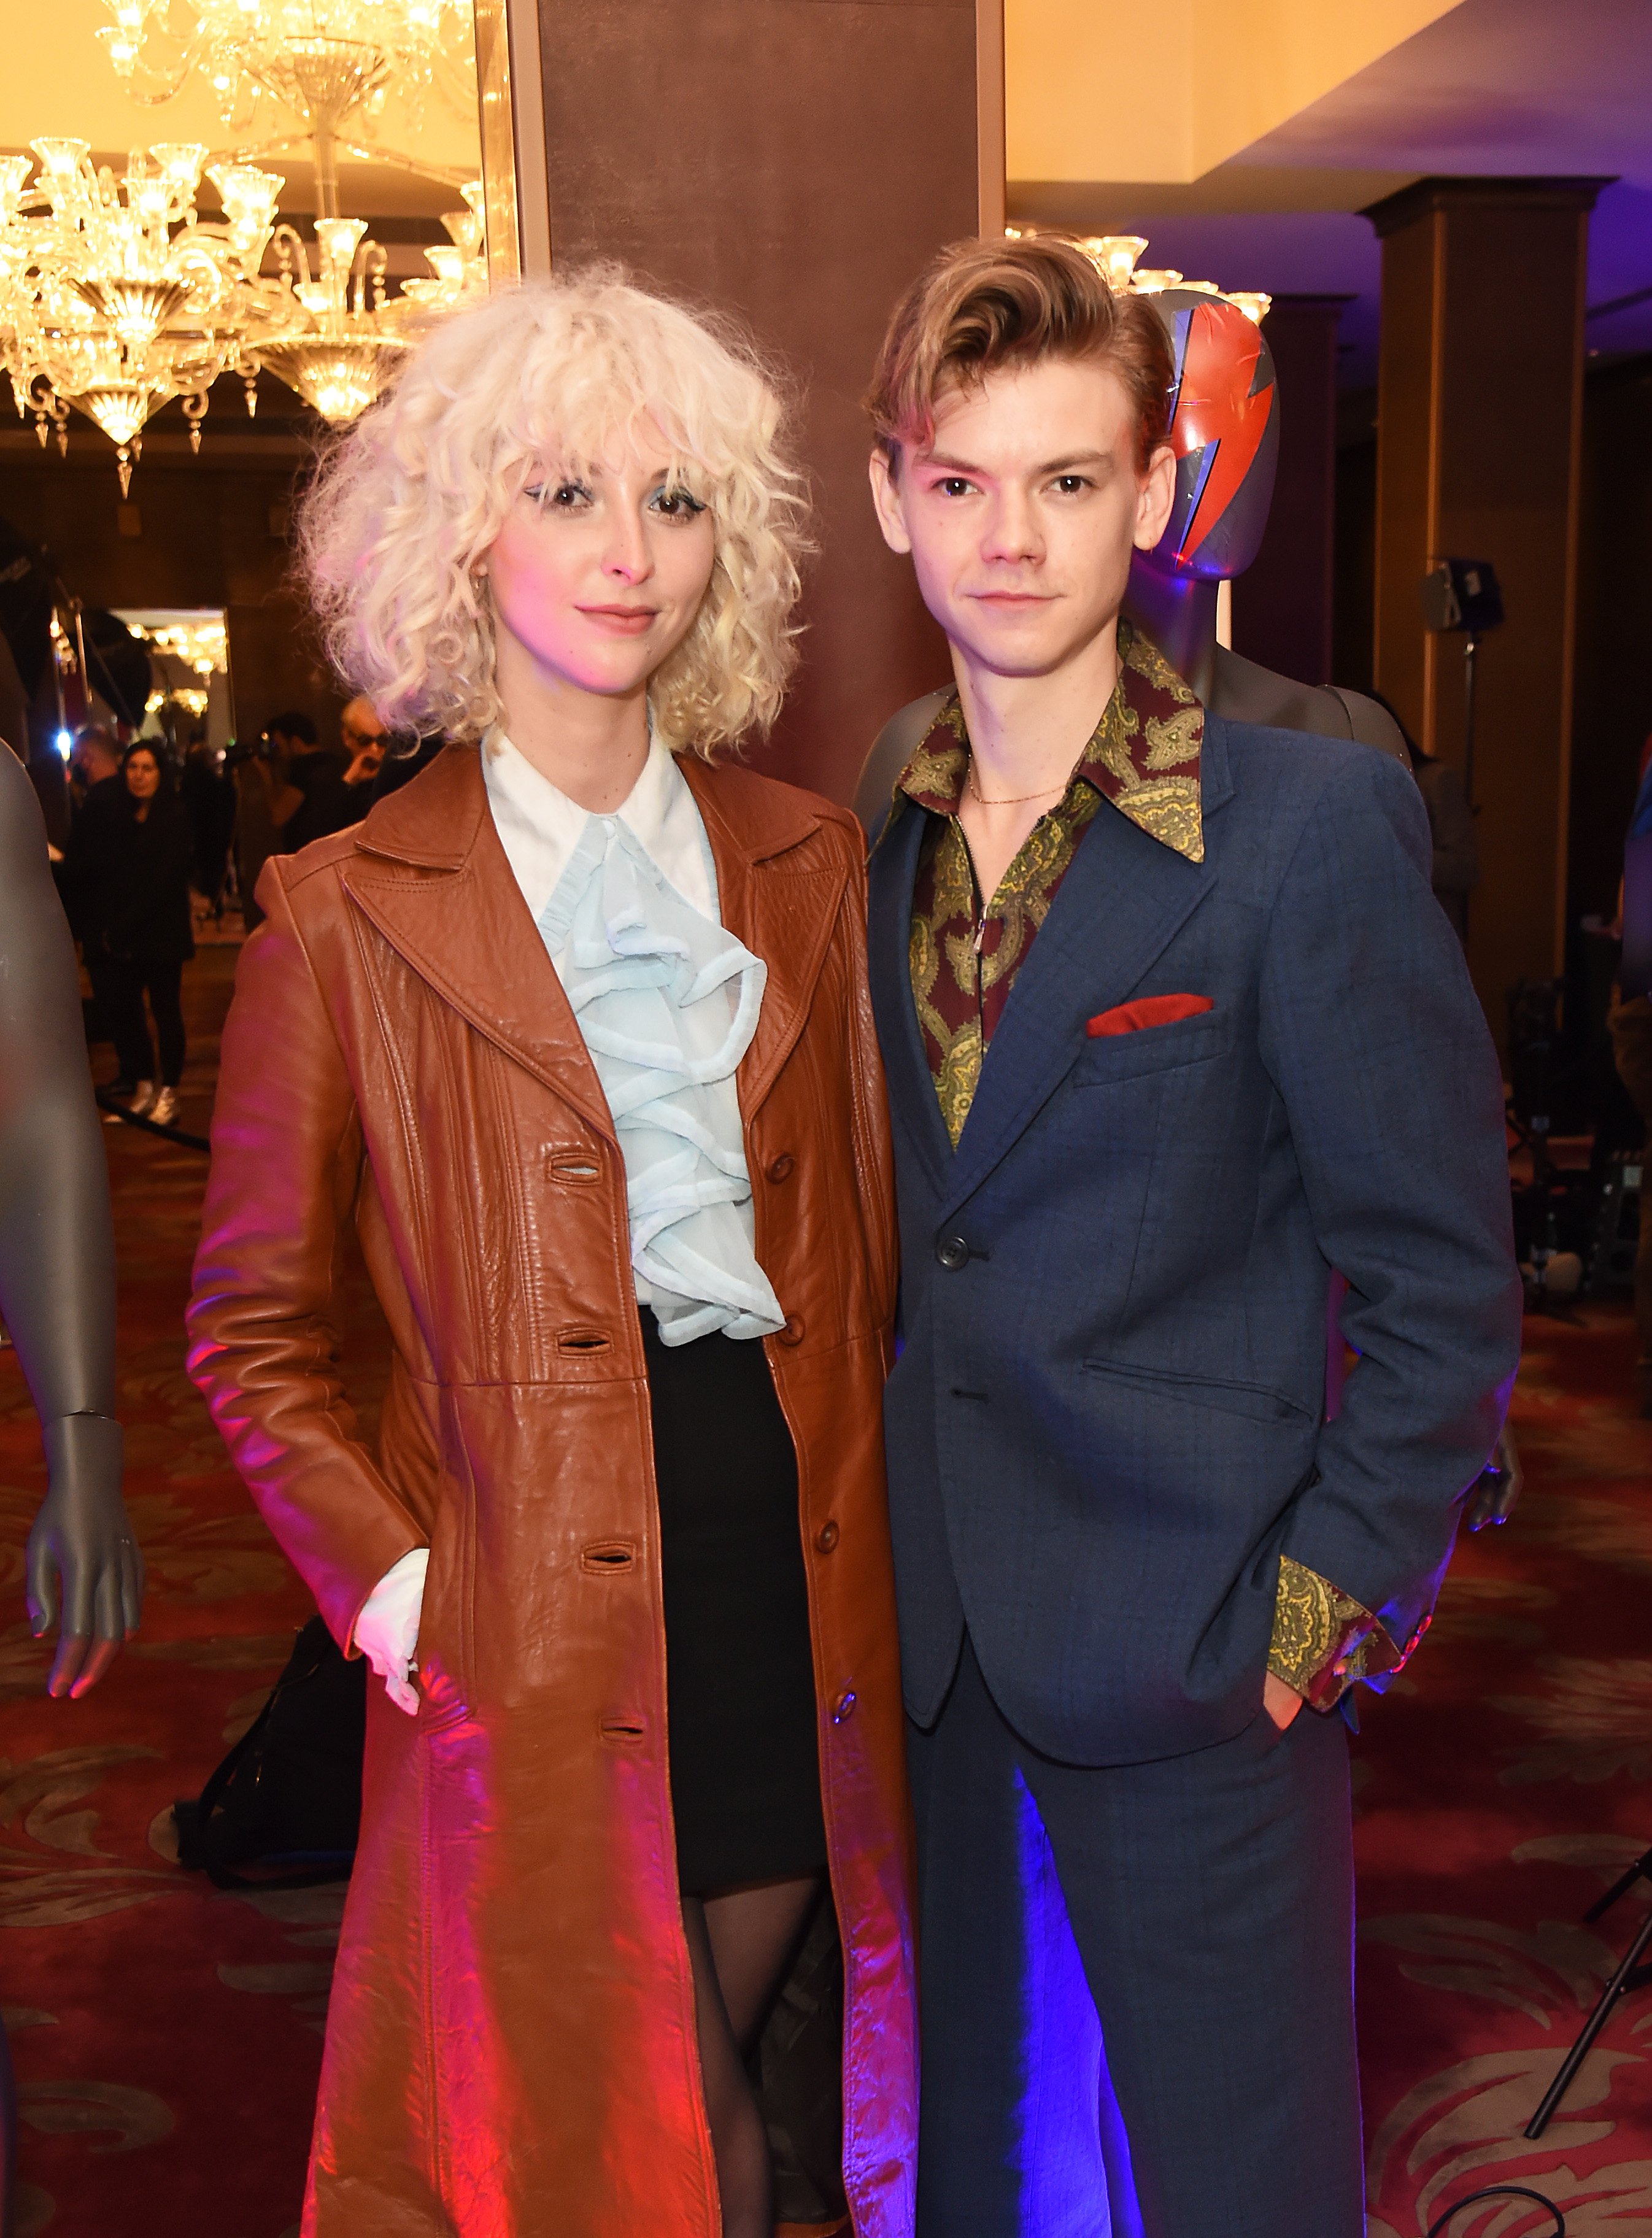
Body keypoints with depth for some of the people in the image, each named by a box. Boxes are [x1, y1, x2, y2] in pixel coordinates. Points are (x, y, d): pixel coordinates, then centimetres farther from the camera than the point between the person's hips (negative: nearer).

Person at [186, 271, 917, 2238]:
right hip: (542, 1603, -3)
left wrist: (873, 1509, 4)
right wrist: (381, 1571, -8)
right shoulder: (346, 909, -3)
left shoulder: (805, 866, 8)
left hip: (799, 1549, 3)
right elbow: (249, 1324, 2)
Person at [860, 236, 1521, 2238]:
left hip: (1189, 1638, -4)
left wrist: (1320, 1607, -11)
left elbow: (1441, 1283, -10)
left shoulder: (1310, 826, -13)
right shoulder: (872, 839, 4)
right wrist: (883, 1539, 7)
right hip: (933, 1636, 5)